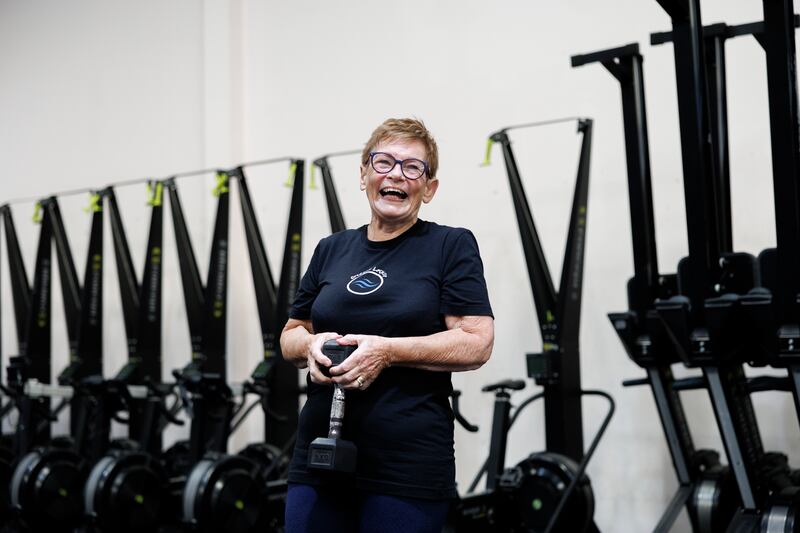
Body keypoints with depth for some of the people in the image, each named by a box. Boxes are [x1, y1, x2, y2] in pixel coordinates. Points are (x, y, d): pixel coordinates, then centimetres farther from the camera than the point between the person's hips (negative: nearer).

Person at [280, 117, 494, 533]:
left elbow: (477, 343, -9)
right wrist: (312, 345, -6)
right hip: (319, 455, 4)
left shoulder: (451, 246, -1)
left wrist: (387, 351, -19)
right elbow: (290, 335, 17)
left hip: (409, 466, -4)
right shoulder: (331, 249, 13)